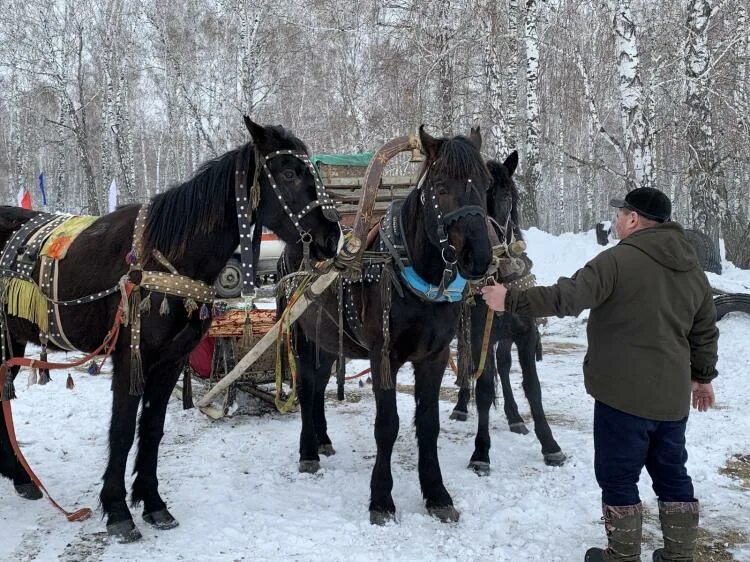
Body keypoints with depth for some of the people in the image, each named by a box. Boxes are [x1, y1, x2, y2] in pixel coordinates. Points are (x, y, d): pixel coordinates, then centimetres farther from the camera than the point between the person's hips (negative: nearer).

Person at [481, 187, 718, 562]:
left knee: (618, 476, 6)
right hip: (674, 396, 7)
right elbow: (705, 332, 18)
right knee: (672, 475, 19)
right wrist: (703, 377, 29)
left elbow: (566, 298, -21)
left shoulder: (618, 260, -15)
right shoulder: (694, 270, 10)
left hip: (623, 393, -7)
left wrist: (510, 301, -13)